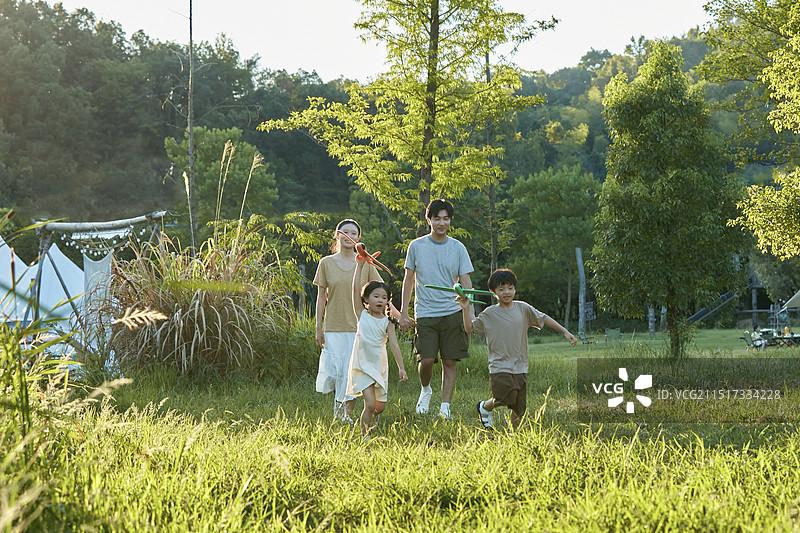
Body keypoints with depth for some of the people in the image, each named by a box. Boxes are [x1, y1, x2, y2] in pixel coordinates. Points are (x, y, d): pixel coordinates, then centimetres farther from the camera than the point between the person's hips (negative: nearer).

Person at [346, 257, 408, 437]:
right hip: (363, 366, -3)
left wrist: (401, 368, -9)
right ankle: (364, 434, 1)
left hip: (379, 366, 3)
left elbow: (394, 345, -2)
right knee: (370, 404, -16)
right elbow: (355, 288, -7)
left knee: (380, 407, 6)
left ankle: (366, 419, 37)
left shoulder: (387, 323, 4)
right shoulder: (362, 315, 0)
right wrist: (359, 266, -10)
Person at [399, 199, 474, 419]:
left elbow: (465, 282, 4)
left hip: (452, 313, 1)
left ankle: (445, 407, 7)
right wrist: (404, 313, 6)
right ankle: (425, 390, 19)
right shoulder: (416, 246, 4)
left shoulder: (458, 248, 5)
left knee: (449, 362, -1)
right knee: (426, 360, -11)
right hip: (425, 313, -1)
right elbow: (408, 280, 10)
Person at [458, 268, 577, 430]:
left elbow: (544, 319, 14)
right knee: (507, 398, -20)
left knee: (520, 407, 3)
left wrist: (565, 332, 11)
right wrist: (466, 309, -8)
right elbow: (470, 328, 6)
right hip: (500, 367, -3)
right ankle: (485, 406, 8)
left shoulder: (523, 309, 6)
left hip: (520, 367, 3)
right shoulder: (489, 313, 1)